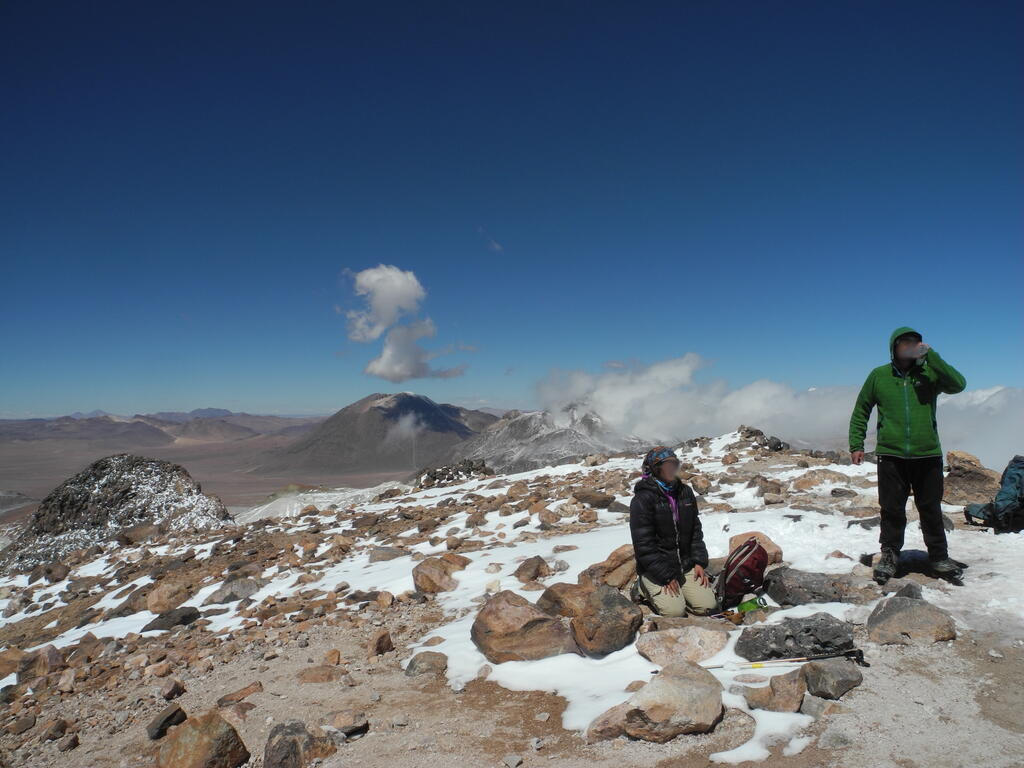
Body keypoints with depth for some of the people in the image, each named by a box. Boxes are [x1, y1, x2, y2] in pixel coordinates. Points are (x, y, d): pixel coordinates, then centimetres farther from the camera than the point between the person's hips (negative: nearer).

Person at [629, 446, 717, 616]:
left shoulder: (685, 492, 8)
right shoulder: (642, 500, -15)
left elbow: (695, 531, 14)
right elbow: (644, 546, -16)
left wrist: (699, 562, 2)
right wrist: (666, 576, -17)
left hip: (686, 566, 6)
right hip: (655, 569, -6)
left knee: (708, 606, -8)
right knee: (674, 611, -20)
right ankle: (644, 587, 7)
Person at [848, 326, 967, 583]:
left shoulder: (929, 372, 4)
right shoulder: (878, 376, 4)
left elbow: (958, 384, -15)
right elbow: (860, 411, 10)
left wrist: (930, 355, -16)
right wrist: (856, 444, 3)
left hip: (928, 455, 1)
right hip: (891, 455, 0)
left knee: (931, 508, 10)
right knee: (892, 509, 4)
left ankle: (939, 556, 25)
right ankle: (889, 555, 18)